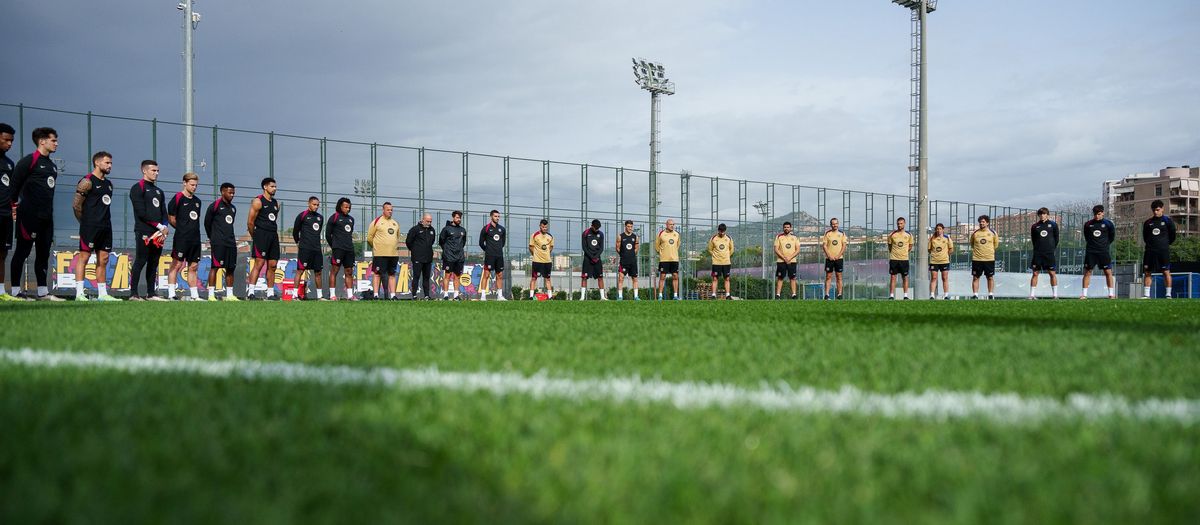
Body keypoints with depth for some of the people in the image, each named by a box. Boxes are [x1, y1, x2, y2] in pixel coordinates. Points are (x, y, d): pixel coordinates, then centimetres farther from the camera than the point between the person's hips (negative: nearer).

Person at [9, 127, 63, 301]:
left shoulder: (52, 166, 18)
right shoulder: (29, 161, -7)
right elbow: (15, 182, -9)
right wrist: (14, 205, -7)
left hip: (46, 217, 8)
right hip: (29, 215, -8)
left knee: (44, 253, 9)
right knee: (22, 252, -4)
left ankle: (43, 292, 13)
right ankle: (15, 291, 0)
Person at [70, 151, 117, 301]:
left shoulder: (108, 184, 18)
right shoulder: (87, 182, -7)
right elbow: (76, 204, -9)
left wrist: (104, 221, 14)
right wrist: (85, 222, -1)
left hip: (105, 226, 8)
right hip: (90, 226, -8)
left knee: (103, 259, 7)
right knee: (84, 256, -7)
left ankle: (102, 294, 11)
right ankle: (79, 293, -7)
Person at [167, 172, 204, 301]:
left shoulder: (197, 201, 16)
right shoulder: (178, 198, -5)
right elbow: (171, 219, -5)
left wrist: (191, 229, 7)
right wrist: (182, 229, 3)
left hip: (195, 239, 7)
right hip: (181, 238, -7)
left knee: (193, 266, 9)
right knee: (176, 265, -7)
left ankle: (194, 295, 13)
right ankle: (171, 295, -7)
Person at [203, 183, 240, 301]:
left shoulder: (233, 208, 18)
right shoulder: (215, 206, -4)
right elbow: (207, 223, 1)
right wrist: (212, 238, 9)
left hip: (231, 242, 7)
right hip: (218, 242, -7)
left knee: (230, 268, 7)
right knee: (215, 266, -9)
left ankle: (229, 294, 12)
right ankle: (211, 294, -10)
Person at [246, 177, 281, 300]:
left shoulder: (276, 203, 17)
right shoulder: (258, 202, -5)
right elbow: (250, 222, -6)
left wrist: (273, 233, 14)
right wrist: (255, 237, 1)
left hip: (273, 236, 7)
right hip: (261, 235, -7)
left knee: (272, 265, 5)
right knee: (259, 263, -13)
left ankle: (270, 293, 9)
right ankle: (250, 292, -13)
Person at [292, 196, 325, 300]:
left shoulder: (320, 218, 14)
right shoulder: (302, 216, -3)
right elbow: (295, 231, 6)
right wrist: (299, 243, 16)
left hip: (317, 249, 6)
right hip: (304, 249, -6)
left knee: (318, 272, 8)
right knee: (300, 271, -8)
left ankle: (319, 296, 14)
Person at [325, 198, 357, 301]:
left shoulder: (351, 219, 17)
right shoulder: (334, 217, -1)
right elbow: (328, 234, 2)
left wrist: (349, 244, 15)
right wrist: (333, 246, 7)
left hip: (349, 249, 6)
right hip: (338, 249, -6)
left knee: (349, 272, 6)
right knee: (334, 271, -5)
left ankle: (350, 295, 7)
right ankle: (332, 295, -5)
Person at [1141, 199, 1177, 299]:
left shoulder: (1167, 221, 1)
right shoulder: (1148, 222, 9)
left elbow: (1172, 236, 8)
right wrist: (1150, 244, 13)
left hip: (1163, 251, -3)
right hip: (1150, 251, 3)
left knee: (1166, 272, -4)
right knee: (1147, 272, 0)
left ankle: (1168, 294, 0)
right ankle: (1146, 294, 3)